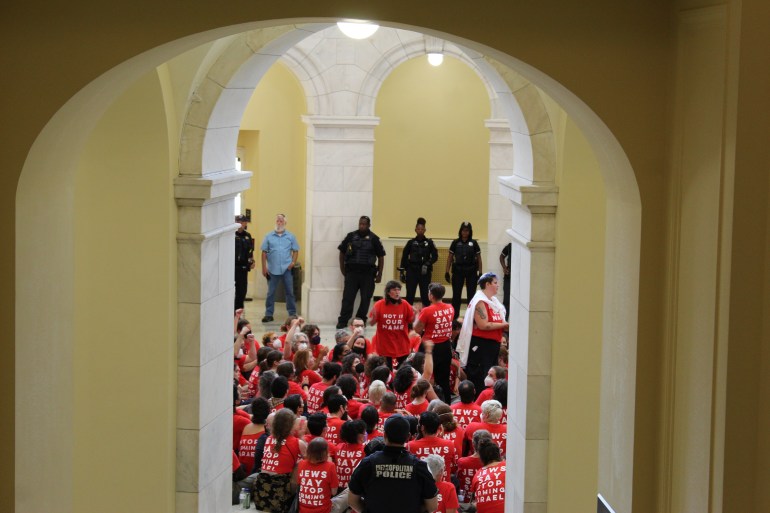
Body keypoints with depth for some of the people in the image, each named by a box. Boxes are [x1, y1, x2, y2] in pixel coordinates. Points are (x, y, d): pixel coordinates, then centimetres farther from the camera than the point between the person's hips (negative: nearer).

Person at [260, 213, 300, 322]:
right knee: (271, 293, 4)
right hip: (272, 269, 0)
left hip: (287, 269, 0)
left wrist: (293, 262, -6)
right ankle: (268, 314, 10)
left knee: (290, 292, 6)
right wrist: (264, 267, -2)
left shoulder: (290, 236, 5)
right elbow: (264, 252, 4)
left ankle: (292, 313, 14)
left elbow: (295, 250, 8)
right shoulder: (269, 236, 4)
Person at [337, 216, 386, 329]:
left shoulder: (374, 239, 2)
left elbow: (381, 257, 6)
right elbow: (342, 252, 15)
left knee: (365, 298, 4)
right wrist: (342, 268, 9)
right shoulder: (351, 236, 6)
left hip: (368, 274, 0)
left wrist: (379, 275, 3)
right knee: (347, 297, -4)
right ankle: (343, 321, 0)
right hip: (351, 272, 0)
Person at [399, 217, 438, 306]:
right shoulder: (411, 242, 5)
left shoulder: (429, 242, 4)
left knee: (425, 295, 0)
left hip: (425, 272, 0)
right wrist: (402, 271, 3)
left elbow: (435, 256, 2)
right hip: (412, 271, 0)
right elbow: (404, 257, 7)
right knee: (410, 295, -2)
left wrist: (427, 264, -13)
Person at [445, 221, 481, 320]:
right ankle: (454, 317, 9)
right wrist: (447, 272, 0)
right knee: (456, 295, 2)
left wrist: (480, 272, 0)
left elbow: (479, 258, 6)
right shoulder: (455, 243, 4)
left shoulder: (474, 243, 4)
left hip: (471, 271, 0)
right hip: (458, 270, 0)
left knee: (471, 295, 3)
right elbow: (450, 258, 6)